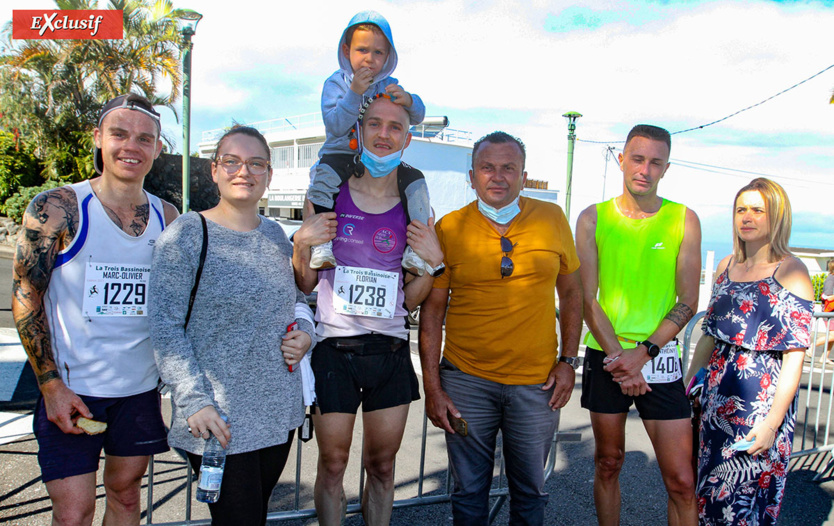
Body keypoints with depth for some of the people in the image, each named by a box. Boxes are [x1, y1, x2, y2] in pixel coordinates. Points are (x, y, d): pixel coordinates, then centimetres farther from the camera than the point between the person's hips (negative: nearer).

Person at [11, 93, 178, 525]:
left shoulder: (168, 218, 3)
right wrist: (51, 385, -13)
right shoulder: (57, 209, -8)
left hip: (141, 388, 4)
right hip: (70, 390, -3)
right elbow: (25, 296, -7)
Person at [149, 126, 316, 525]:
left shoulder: (275, 234, 8)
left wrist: (305, 331, -1)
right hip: (218, 419, -6)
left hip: (279, 411, 6)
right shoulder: (186, 234, -9)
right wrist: (194, 400, -18)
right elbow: (165, 327, -11)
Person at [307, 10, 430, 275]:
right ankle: (321, 241, -31)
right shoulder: (336, 83, -3)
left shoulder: (389, 85, 7)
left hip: (382, 159, 3)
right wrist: (354, 93, -30)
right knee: (324, 173, -34)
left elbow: (418, 116, -2)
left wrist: (408, 100, -26)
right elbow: (334, 125, -19)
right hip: (341, 154, -3)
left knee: (415, 180, -17)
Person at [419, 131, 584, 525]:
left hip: (538, 382, 1)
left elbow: (570, 292, 9)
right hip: (466, 380, -1)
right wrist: (432, 387, -4)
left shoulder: (552, 219, 0)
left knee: (530, 492, 15)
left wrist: (568, 360, 2)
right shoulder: (448, 228, -4)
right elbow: (432, 308, -2)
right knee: (469, 492, 12)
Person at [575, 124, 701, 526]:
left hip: (659, 359, 0)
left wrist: (644, 352, -13)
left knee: (681, 480, -1)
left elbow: (688, 302, -1)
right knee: (608, 463, 13)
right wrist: (619, 357, -11)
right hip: (605, 357, 1)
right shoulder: (593, 218, 1)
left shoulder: (684, 220, 1)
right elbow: (587, 298, -2)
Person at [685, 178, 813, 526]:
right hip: (718, 393, 6)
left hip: (763, 397, -6)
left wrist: (772, 422, -16)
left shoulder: (790, 271, -9)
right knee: (709, 493, 13)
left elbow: (794, 356, -12)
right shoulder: (726, 266, 9)